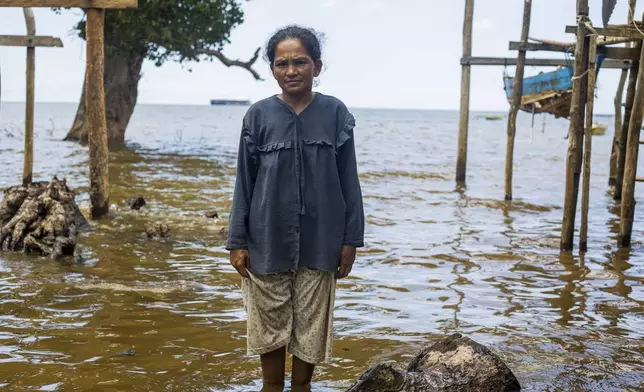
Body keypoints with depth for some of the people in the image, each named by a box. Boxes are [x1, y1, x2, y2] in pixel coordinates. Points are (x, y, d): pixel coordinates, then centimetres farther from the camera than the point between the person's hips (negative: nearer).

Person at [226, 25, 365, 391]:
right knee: (270, 323, 11)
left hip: (319, 243, 0)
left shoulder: (335, 113, -3)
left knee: (310, 326, 10)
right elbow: (244, 183, 1)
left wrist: (351, 239, -1)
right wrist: (238, 241, -1)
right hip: (268, 242, 0)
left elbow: (348, 181, 1)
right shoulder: (259, 115, -3)